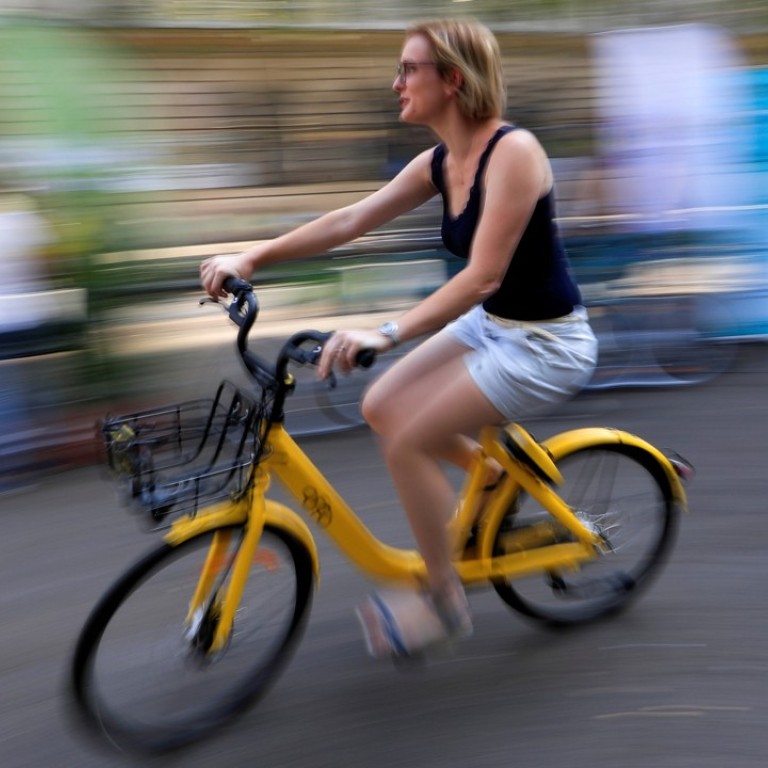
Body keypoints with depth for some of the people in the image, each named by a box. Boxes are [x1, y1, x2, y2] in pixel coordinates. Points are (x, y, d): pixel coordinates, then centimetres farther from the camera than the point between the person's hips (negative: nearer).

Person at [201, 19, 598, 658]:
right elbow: (350, 221, 3)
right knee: (381, 407, 5)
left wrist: (387, 334, -36)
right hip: (490, 324, 8)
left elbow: (483, 275, -29)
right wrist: (251, 257, -3)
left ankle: (445, 602, 7)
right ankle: (501, 472, 25)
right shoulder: (439, 163, 2)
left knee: (407, 442, -13)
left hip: (547, 343, -8)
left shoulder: (513, 150, -23)